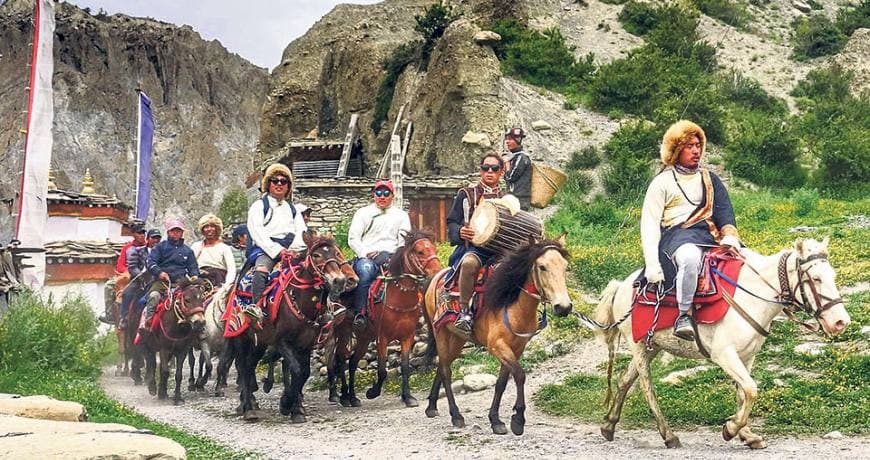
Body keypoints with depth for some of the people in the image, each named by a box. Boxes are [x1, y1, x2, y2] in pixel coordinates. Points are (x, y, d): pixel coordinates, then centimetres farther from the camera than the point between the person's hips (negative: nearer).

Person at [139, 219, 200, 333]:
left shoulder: (187, 250, 22)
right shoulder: (161, 246, 14)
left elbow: (193, 267, 21)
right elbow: (150, 262, 3)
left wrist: (194, 276, -3)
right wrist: (159, 272, -16)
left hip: (180, 282, 2)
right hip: (161, 281, -2)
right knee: (154, 295, -31)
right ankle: (146, 322, -31)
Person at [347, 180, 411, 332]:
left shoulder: (401, 215, 22)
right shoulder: (363, 212, 18)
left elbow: (405, 240, 11)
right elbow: (353, 238, 9)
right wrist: (366, 253, -8)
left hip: (391, 256, 1)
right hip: (365, 256, -1)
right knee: (366, 269, -37)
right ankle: (358, 313, -36)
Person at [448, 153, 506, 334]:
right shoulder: (466, 195, 15)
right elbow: (451, 223, 10)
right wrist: (460, 232, -13)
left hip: (498, 251, 2)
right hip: (471, 247, -2)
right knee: (469, 262, -39)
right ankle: (464, 312, -33)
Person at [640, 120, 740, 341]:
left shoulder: (710, 180, 24)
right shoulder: (662, 182, 11)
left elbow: (724, 211, 9)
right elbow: (649, 223, 2)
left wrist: (730, 236, -15)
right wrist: (652, 264, -11)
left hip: (710, 236, 5)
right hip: (677, 235, -5)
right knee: (690, 257, -40)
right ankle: (684, 315, -29)